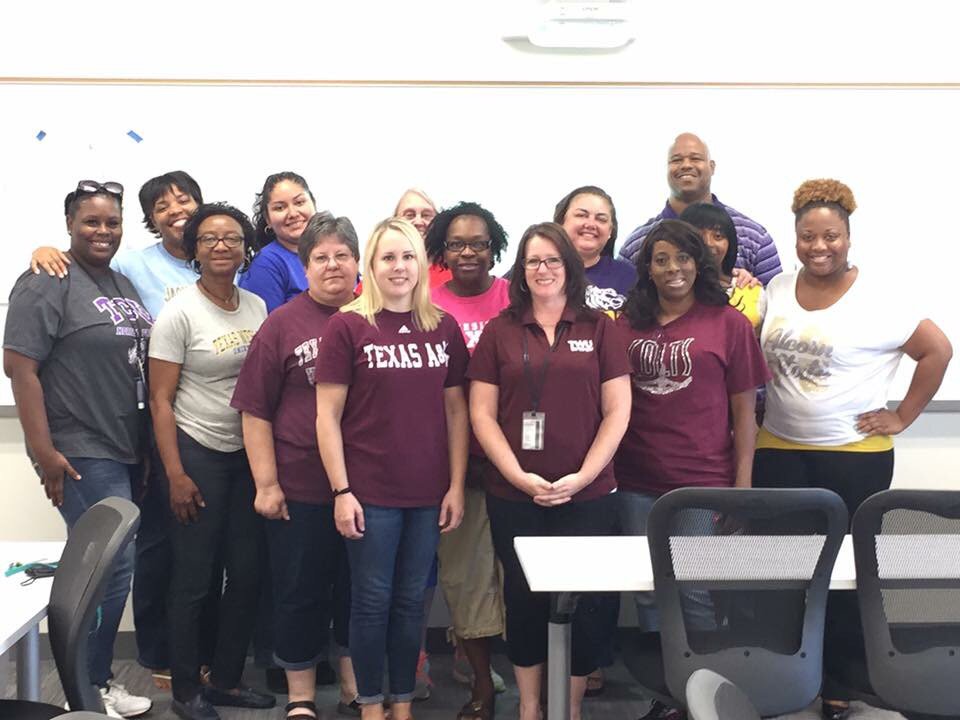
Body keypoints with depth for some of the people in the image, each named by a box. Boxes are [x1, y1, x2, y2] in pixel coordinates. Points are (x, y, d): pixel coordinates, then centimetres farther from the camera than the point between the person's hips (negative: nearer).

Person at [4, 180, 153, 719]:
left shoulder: (123, 284, 15)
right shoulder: (47, 283, -9)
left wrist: (151, 446, 17)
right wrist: (43, 451, -19)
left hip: (127, 452, 8)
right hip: (81, 455, -8)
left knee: (110, 565, 12)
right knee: (113, 565, -6)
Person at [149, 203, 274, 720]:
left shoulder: (257, 306, 5)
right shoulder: (179, 313, -9)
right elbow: (160, 400, -10)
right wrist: (175, 475, -14)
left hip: (250, 454, 5)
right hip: (199, 455, -5)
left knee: (247, 573, 8)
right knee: (193, 577, 2)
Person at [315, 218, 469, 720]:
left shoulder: (444, 328, 5)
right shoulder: (347, 326, -5)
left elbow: (456, 410, 8)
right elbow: (327, 415, -6)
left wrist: (456, 485, 3)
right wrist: (341, 491, -9)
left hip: (428, 493, 3)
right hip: (370, 491, -3)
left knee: (411, 601, 12)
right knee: (372, 600, 6)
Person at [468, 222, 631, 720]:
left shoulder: (598, 328, 5)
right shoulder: (500, 331, 5)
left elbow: (617, 410, 1)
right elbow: (482, 414, 2)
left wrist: (582, 476, -9)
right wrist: (520, 476, -10)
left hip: (588, 494, 0)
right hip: (514, 496, 0)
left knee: (587, 601, 2)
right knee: (524, 598, 8)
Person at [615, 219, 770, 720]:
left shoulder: (729, 323, 0)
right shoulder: (626, 325, 7)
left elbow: (744, 412, 0)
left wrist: (742, 487, -5)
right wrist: (606, 469, 5)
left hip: (704, 485, -3)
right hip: (637, 486, 3)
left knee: (699, 594, 3)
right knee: (648, 593, 9)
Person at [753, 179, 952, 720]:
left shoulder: (877, 297, -9)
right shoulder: (776, 291, 5)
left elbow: (938, 350, -7)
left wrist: (902, 417, -7)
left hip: (855, 456, -3)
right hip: (778, 452, 4)